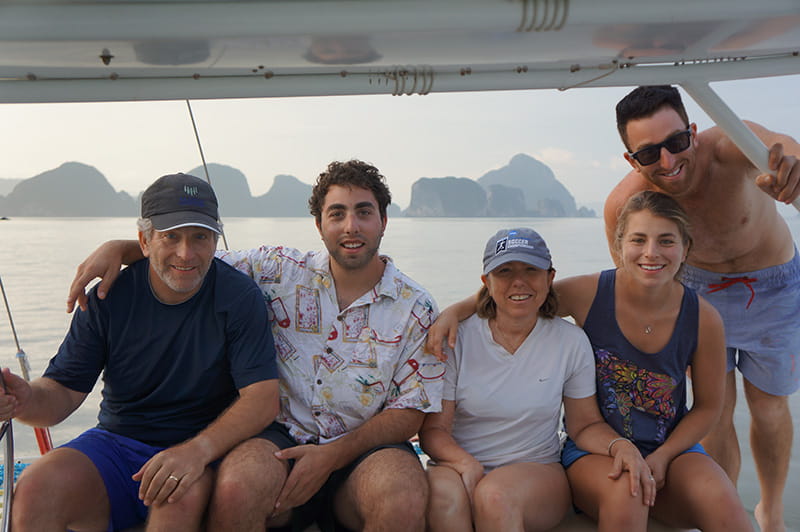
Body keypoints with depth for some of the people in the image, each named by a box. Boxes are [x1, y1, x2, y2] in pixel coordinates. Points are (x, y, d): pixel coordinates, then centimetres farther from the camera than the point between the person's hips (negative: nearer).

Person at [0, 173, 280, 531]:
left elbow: (263, 398, -16)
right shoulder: (110, 297, -1)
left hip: (205, 451, -2)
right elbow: (63, 391, -2)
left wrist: (199, 449, -33)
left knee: (182, 495, -35)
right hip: (116, 444, 3)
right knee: (35, 489, -25)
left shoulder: (239, 297, -9)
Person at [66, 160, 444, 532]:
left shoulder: (416, 309, 2)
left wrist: (331, 456, -13)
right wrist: (118, 248, -4)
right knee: (236, 489, -33)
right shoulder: (278, 270, 5)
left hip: (363, 448, 0)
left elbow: (409, 412, 0)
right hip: (281, 436, 1)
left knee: (404, 501, -33)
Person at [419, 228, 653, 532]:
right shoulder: (457, 338, -3)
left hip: (537, 469, 1)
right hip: (460, 465, 0)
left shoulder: (571, 342, 2)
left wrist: (620, 446, -13)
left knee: (495, 495, -35)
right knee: (443, 494, -35)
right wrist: (466, 463, -25)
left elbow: (585, 424, 9)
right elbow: (433, 429, -4)